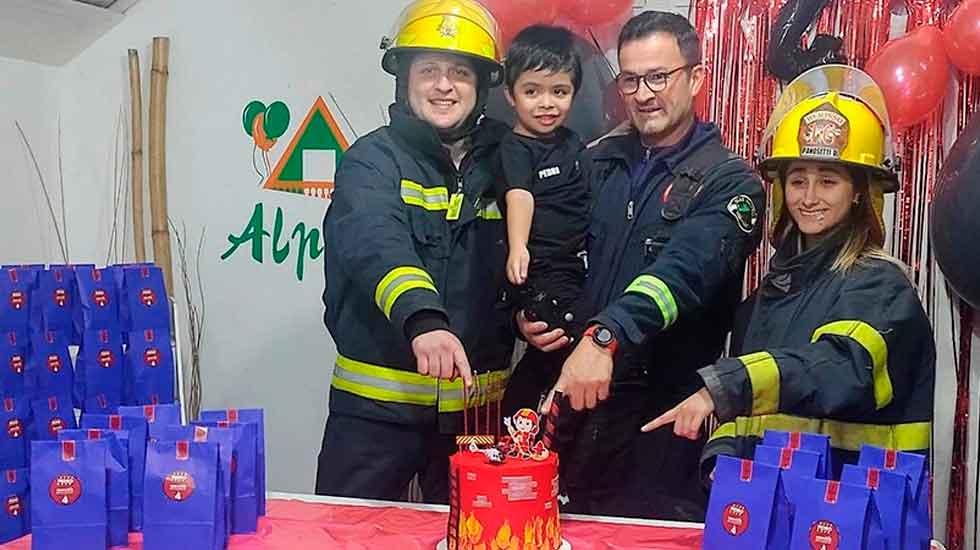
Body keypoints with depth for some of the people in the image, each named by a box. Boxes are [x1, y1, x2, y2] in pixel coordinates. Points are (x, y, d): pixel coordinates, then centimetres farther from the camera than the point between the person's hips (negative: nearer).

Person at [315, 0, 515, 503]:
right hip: (376, 403, -3)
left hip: (475, 404, 4)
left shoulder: (500, 166, 6)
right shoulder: (374, 158, -7)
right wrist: (421, 318, -44)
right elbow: (375, 245, -28)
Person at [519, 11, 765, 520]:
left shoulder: (728, 181, -6)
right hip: (570, 399, 5)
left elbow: (686, 269, -24)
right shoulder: (599, 161, 10)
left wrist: (606, 336, -38)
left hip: (664, 415, -4)